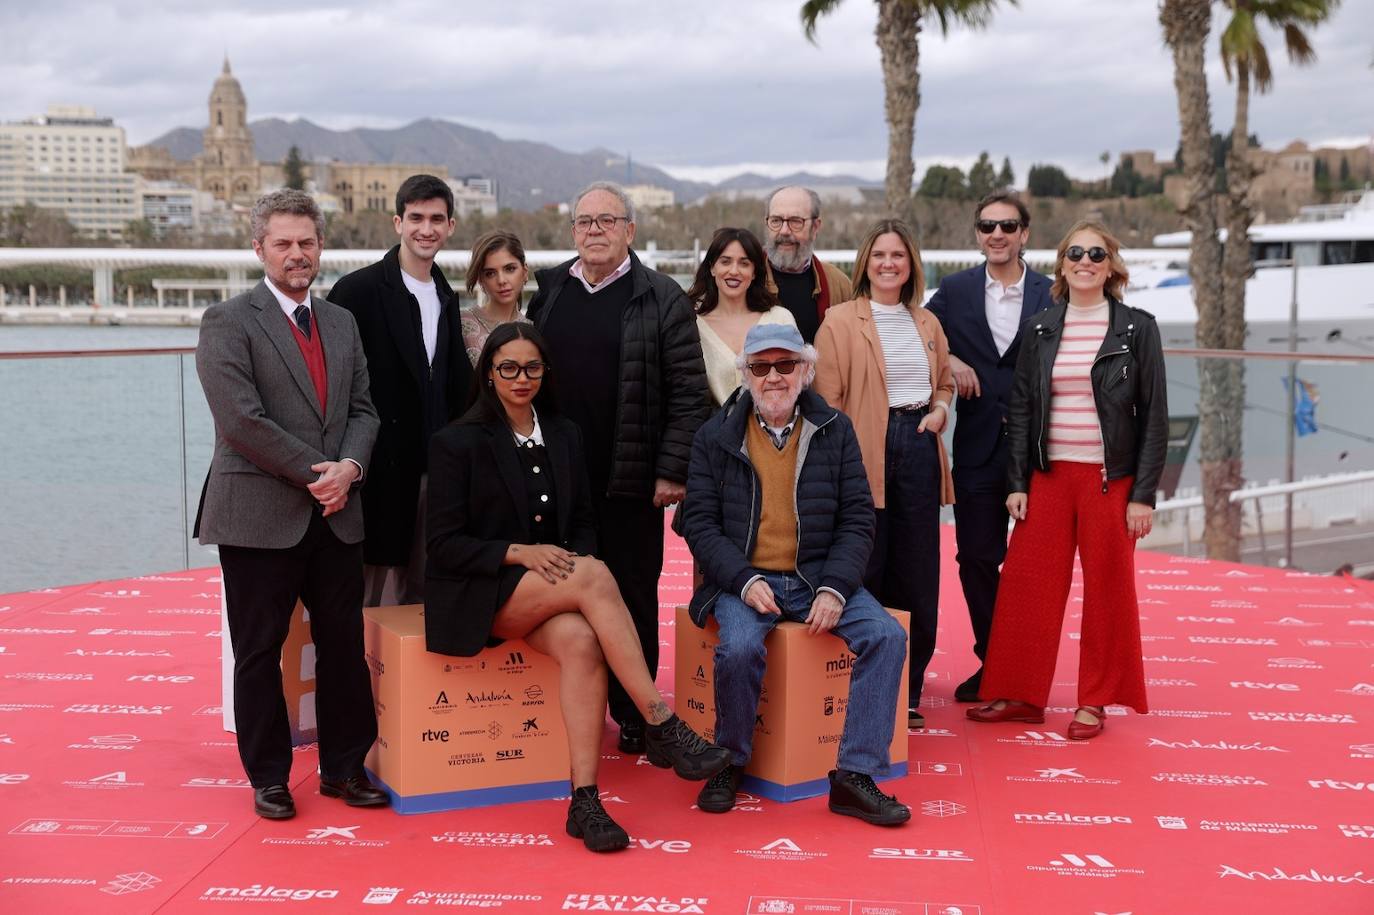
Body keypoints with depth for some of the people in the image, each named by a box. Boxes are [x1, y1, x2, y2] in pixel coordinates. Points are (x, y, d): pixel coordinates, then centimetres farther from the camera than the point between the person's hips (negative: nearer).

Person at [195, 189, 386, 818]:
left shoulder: (342, 323, 15)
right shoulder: (227, 322, -4)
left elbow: (363, 410, 11)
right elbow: (240, 419, -14)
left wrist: (350, 468, -8)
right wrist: (315, 472, -13)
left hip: (335, 515, 5)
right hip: (259, 516, -5)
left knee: (345, 646, 8)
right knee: (259, 652, 5)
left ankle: (344, 768, 22)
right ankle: (268, 777, 19)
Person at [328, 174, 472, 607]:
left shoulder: (446, 297, 15)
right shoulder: (358, 290, -8)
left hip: (432, 469, 7)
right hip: (381, 469, -7)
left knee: (423, 591, 13)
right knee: (375, 596, -3)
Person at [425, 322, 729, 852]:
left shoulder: (564, 437, 14)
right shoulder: (457, 443, -2)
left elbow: (583, 523, 16)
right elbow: (445, 545, -6)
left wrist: (576, 559, -7)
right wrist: (520, 553, -18)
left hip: (554, 588, 4)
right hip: (483, 593, -4)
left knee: (581, 642, -32)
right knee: (595, 575, -32)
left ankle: (584, 800, -33)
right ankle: (663, 726, -30)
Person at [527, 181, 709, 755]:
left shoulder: (662, 299, -2)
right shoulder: (548, 292, 10)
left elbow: (689, 392, -5)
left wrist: (673, 471, -11)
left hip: (632, 482, -3)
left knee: (634, 598, 6)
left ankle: (634, 715, 17)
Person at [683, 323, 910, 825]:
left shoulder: (835, 430, 7)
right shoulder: (715, 435, 4)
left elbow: (858, 517, 3)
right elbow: (699, 521, 0)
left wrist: (835, 589, -11)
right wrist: (744, 581, -15)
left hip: (818, 578, 2)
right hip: (744, 581, -2)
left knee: (887, 635, -22)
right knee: (740, 647, -32)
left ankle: (855, 775, -14)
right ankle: (730, 761, -5)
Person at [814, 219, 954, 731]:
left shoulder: (927, 323, 14)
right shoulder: (840, 322, -2)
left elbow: (944, 381, 25)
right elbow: (827, 398, -5)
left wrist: (940, 410, 4)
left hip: (919, 450, 5)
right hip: (865, 454, -5)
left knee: (917, 577, 7)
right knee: (864, 575, 1)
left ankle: (907, 694, 18)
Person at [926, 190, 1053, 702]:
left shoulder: (1052, 295, 0)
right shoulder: (955, 291, 5)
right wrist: (948, 362, -9)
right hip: (978, 448, 2)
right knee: (976, 558, 7)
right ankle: (990, 662, 21)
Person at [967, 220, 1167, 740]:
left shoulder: (1137, 328, -1)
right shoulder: (1040, 330, 7)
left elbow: (1154, 415, -2)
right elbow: (1020, 409, 8)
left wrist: (1144, 494, -7)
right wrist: (1017, 483, 1)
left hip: (1111, 480, -3)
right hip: (1049, 476, 3)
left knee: (1107, 591, 4)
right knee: (1026, 584, 2)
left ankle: (1095, 702, 16)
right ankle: (1022, 694, 14)